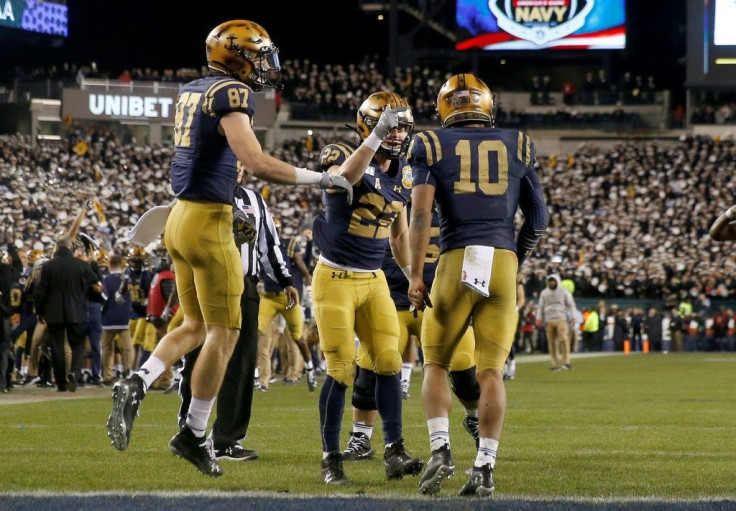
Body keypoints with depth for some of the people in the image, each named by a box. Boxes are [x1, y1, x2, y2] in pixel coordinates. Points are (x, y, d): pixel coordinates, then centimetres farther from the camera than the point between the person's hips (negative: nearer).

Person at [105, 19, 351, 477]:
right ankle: (194, 434, 8)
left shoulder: (191, 91, 12)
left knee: (196, 326, 18)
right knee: (224, 332, 3)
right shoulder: (231, 94, -14)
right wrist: (319, 179, -17)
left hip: (181, 216, 9)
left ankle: (137, 384, -1)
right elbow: (255, 162, -24)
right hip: (209, 220, -9)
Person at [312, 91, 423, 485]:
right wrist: (377, 136, -44)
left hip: (374, 281, 6)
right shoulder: (342, 157, -12)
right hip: (335, 278, -6)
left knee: (388, 363, -4)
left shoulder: (402, 176, 7)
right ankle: (330, 459, 4)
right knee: (341, 371, -6)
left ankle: (394, 452, -1)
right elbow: (345, 177, -39)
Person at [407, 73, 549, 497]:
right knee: (491, 370, 3)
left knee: (436, 363, 13)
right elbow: (538, 220, 14)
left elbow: (421, 215, -5)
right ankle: (485, 468, -3)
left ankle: (441, 449, -4)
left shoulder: (432, 146, 6)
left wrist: (416, 276, -5)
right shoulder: (518, 147, 13)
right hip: (504, 259, 1)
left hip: (457, 261, -1)